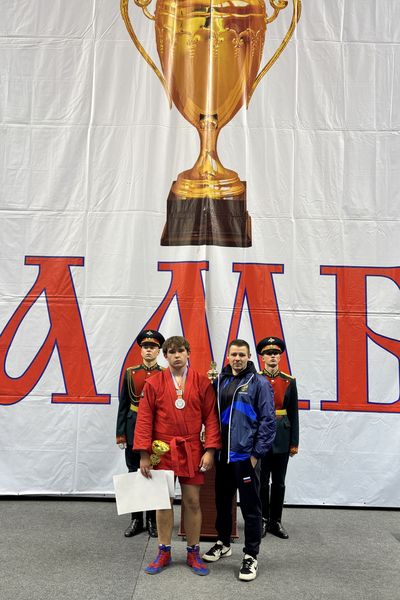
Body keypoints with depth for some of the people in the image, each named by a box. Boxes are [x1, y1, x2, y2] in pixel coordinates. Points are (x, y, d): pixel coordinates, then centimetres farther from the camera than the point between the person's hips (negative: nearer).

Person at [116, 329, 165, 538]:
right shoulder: (130, 373, 5)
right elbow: (123, 405, 5)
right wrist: (120, 433, 0)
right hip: (133, 430, 2)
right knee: (134, 474, 8)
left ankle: (153, 520, 19)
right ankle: (136, 519, 21)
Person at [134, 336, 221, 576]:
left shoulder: (202, 382, -1)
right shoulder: (154, 383, -2)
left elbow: (211, 418, 0)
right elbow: (145, 419, -2)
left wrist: (210, 450, -7)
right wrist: (144, 454, -5)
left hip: (192, 451, 0)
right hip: (162, 450, 0)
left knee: (193, 501, 7)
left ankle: (194, 552, 24)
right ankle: (164, 552, 26)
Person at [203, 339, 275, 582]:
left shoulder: (259, 383, -7)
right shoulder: (220, 381, 8)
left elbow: (268, 421, -9)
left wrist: (257, 453, -11)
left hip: (246, 455, -5)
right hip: (222, 453, 5)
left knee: (250, 506, 4)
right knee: (222, 500, 18)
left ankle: (251, 555, 18)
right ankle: (224, 543, 37)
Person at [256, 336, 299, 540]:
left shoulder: (289, 381, 5)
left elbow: (293, 413, 5)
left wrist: (294, 442, 2)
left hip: (282, 437, 2)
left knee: (279, 482, 9)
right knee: (262, 481, 5)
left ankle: (276, 521, 20)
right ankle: (263, 520, 18)